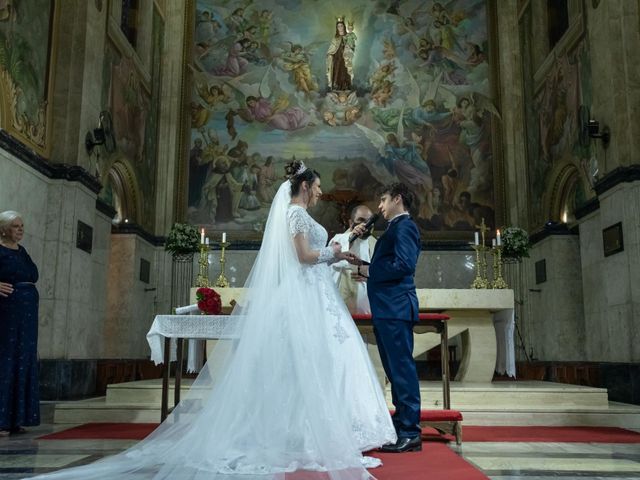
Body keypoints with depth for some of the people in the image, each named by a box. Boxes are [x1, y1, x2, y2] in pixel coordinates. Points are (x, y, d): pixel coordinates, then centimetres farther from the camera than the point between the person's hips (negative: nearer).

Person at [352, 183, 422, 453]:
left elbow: (404, 264, -21)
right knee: (395, 369, 14)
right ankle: (401, 425, 22)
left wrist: (370, 271, -10)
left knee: (402, 368, -7)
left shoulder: (405, 226, -9)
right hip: (387, 309, 10)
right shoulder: (394, 228, 22)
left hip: (396, 308, -10)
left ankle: (410, 433, -1)